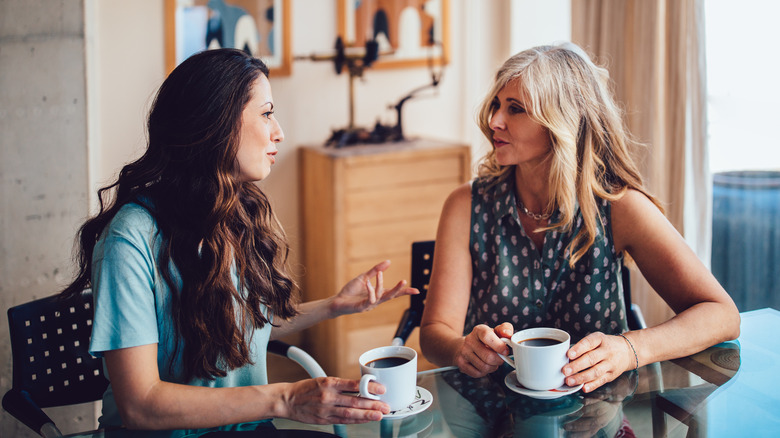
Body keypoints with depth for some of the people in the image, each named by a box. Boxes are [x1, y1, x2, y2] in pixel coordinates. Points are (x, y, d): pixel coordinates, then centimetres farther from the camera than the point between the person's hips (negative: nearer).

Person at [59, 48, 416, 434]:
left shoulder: (246, 214, 6)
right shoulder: (133, 238, -18)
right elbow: (139, 405, -22)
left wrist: (334, 306, 12)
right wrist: (284, 400, -26)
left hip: (249, 427, 6)